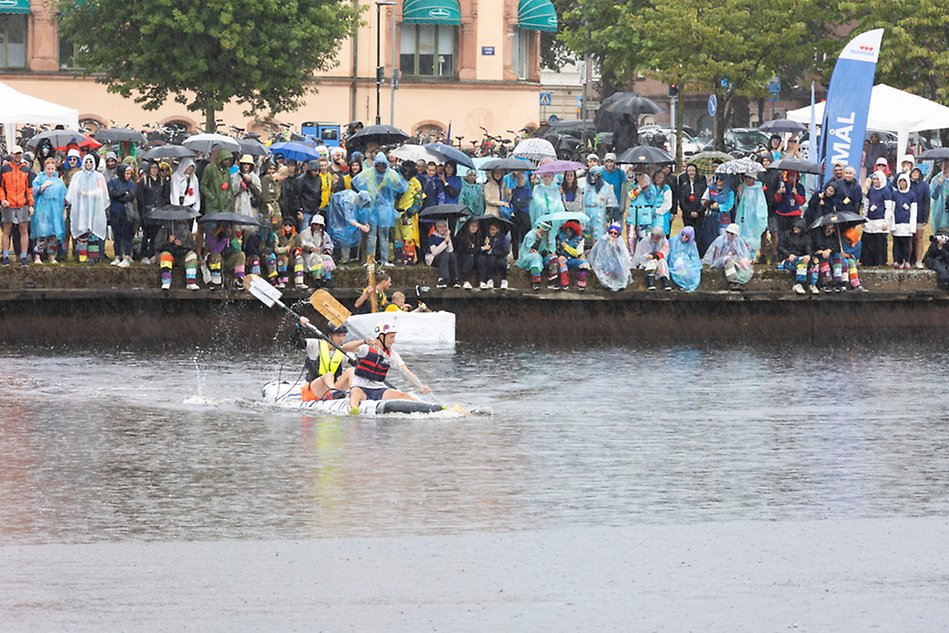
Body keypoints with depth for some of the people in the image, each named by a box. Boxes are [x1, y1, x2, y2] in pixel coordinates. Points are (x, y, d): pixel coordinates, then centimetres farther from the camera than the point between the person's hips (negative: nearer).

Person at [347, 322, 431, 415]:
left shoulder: (392, 355, 6)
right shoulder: (366, 348, -7)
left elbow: (406, 372, -2)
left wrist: (421, 387, -17)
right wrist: (364, 342, -41)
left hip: (379, 390, 4)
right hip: (361, 387, -4)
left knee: (402, 396, -18)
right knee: (356, 393, -39)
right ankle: (353, 409, -71)